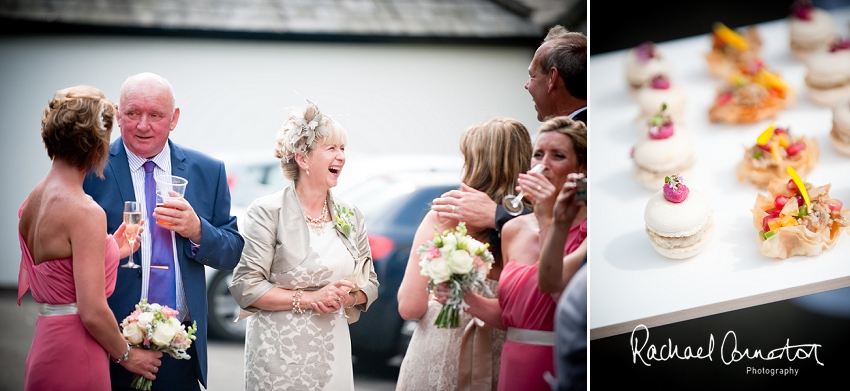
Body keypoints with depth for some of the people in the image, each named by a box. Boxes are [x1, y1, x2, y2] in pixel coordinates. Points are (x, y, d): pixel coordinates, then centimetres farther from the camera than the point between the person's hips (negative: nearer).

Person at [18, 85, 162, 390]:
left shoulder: (33, 200, 7)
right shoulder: (85, 212, -18)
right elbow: (92, 313, -19)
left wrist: (114, 252, 16)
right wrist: (126, 355, -3)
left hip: (44, 350, 8)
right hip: (74, 360, -8)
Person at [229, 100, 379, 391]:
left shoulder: (351, 217, 8)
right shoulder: (268, 211, -8)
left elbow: (369, 283, 13)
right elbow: (245, 286, -12)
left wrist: (348, 296, -9)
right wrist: (309, 298, -16)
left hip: (333, 353, 5)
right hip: (280, 353, -4)